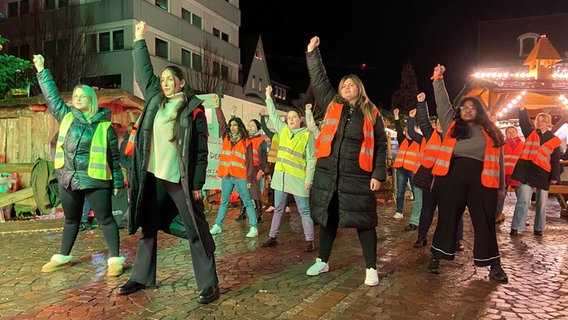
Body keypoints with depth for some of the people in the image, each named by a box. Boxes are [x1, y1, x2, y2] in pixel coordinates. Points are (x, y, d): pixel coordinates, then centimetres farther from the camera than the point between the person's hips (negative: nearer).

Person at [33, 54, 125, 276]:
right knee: (71, 220, 19)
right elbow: (51, 95, 15)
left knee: (105, 219, 0)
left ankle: (115, 259, 6)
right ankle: (63, 257, 32)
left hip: (95, 180, -4)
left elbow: (113, 157, -1)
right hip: (68, 178, 5)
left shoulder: (104, 125, -3)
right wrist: (41, 70, 13)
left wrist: (118, 182, -1)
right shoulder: (66, 116, 8)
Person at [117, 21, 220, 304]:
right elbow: (144, 71, 23)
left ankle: (209, 284, 5)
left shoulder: (193, 109, -5)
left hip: (181, 180, -6)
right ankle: (141, 277, 30)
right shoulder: (155, 99, 10)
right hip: (153, 177, 6)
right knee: (148, 228, 15)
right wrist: (139, 40, 25)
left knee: (196, 231, -2)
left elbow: (201, 150, -7)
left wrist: (197, 185, -11)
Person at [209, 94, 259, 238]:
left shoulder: (246, 142, -2)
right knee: (224, 202, 13)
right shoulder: (226, 138, 10)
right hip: (226, 176, 5)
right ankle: (217, 225, 21)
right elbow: (221, 122, 11)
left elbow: (250, 161, -4)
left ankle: (254, 227, 2)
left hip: (240, 176, -5)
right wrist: (217, 105, 6)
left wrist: (250, 179, -8)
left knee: (248, 202, 0)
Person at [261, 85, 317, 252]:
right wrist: (268, 97, 23)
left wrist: (309, 179, -12)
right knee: (278, 209, 13)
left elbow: (311, 159, -6)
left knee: (304, 211, 1)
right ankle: (272, 237, 22)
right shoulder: (283, 130, 11)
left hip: (298, 178, -5)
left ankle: (309, 241, 7)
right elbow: (273, 114, 21)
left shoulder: (308, 135, -3)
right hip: (281, 175, 5)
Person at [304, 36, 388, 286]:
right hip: (327, 173, 3)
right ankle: (322, 261, 30)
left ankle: (371, 268, 16)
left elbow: (380, 146, 3)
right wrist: (312, 52, 6)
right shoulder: (332, 106, 10)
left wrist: (378, 175, -4)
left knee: (364, 222, 2)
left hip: (358, 177, -3)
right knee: (327, 219, 13)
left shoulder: (371, 113, 4)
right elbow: (318, 81, 10)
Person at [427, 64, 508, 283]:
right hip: (452, 177, 0)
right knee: (447, 218, 6)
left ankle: (494, 266, 18)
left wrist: (501, 186, 12)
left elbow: (497, 161, 14)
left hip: (481, 180, 0)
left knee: (485, 223, 7)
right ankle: (436, 258, 17)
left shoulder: (491, 132, 13)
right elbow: (442, 104, 11)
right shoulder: (452, 125, 13)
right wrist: (438, 80, 7)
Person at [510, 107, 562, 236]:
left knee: (541, 203, 8)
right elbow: (524, 122, -6)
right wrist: (522, 109, -22)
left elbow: (556, 161, 5)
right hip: (527, 171, -1)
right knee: (523, 200, -8)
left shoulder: (554, 140, 8)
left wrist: (555, 177, -1)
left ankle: (539, 228, 20)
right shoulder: (531, 133, 10)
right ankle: (516, 228, -7)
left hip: (543, 174, 1)